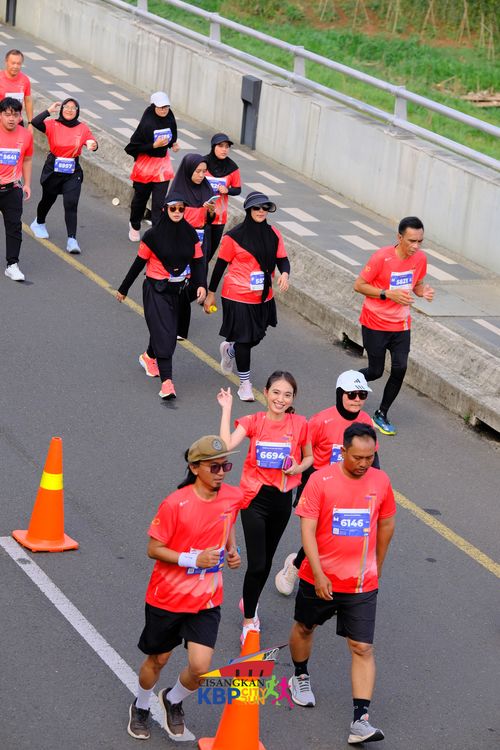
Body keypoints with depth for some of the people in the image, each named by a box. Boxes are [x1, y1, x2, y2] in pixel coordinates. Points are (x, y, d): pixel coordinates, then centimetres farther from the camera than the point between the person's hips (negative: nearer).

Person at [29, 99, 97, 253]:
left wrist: (92, 145, -35)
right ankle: (39, 223, 51)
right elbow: (35, 123, -22)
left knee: (71, 204, -13)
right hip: (53, 170, 0)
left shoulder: (83, 128, 0)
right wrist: (49, 111, -24)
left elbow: (91, 142, -13)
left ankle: (72, 240, -17)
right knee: (48, 199, 20)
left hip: (73, 172, 0)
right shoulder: (53, 125, -6)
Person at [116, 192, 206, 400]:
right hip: (156, 289, -4)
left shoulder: (190, 234, -1)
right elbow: (139, 263, -2)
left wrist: (201, 285, -16)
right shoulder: (153, 235, -11)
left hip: (177, 290, 4)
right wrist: (124, 289, 5)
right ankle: (166, 381, -16)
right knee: (163, 332, -12)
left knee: (169, 331, 14)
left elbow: (198, 262, 1)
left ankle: (149, 357, 46)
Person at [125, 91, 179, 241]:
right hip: (146, 164, -3)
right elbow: (133, 146, -19)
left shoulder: (170, 119, -4)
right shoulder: (147, 123, -22)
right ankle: (134, 226, 43)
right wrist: (154, 145, -27)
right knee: (140, 198, 17)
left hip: (163, 163, 3)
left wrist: (173, 144, -5)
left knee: (159, 202, -3)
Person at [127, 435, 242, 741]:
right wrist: (193, 559, -26)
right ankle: (141, 707, 46)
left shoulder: (233, 497, -6)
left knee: (200, 667, -10)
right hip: (168, 597, -3)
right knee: (158, 659, 15)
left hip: (206, 601, 3)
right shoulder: (175, 504, -21)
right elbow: (154, 549, -14)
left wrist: (232, 550, -1)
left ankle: (173, 700, 24)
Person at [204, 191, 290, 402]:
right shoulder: (234, 236, -12)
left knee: (256, 337, 17)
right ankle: (245, 383, 15)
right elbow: (220, 264, -5)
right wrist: (211, 293, 1)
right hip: (238, 297, -5)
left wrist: (284, 274, -21)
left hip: (263, 298, 5)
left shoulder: (273, 234, 1)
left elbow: (282, 259, 3)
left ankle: (229, 349, 50)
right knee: (244, 339, 0)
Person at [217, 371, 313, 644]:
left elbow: (309, 457, 11)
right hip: (255, 498, -3)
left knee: (267, 560, 18)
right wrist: (226, 408, -23)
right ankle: (249, 621, 8)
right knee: (257, 564, -8)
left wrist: (298, 468, -11)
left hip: (282, 498, 3)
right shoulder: (253, 421, -7)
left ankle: (249, 602, 44)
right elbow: (227, 445, -24)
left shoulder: (299, 424, -3)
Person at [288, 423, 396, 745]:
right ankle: (301, 677, 49)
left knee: (363, 648, -6)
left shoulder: (381, 481, -3)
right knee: (304, 628, 20)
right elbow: (308, 529, -14)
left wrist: (377, 568, 19)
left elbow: (386, 525, 12)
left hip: (362, 584, 1)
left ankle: (361, 721, -9)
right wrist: (318, 574, -20)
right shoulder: (320, 480, -13)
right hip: (319, 578, -1)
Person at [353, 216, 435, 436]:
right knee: (376, 371, 2)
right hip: (375, 324, -4)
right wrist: (388, 294, -25)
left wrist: (424, 291, -12)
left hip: (401, 325, 4)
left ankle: (381, 415, 12)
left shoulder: (420, 258, -5)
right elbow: (358, 285, -15)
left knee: (400, 369, -6)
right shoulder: (381, 257, -21)